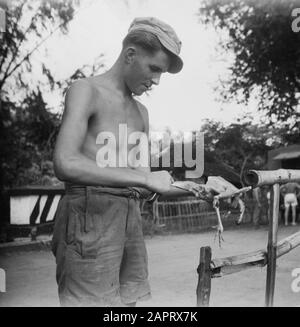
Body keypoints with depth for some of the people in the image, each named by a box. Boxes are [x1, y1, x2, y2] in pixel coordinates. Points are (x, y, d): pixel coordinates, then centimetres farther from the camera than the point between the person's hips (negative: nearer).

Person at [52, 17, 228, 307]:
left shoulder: (141, 112, 19)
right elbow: (65, 164, -20)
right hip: (89, 214, -7)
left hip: (131, 217, 7)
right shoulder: (86, 91, -4)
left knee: (127, 300, 10)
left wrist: (190, 188, 4)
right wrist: (145, 177, -20)